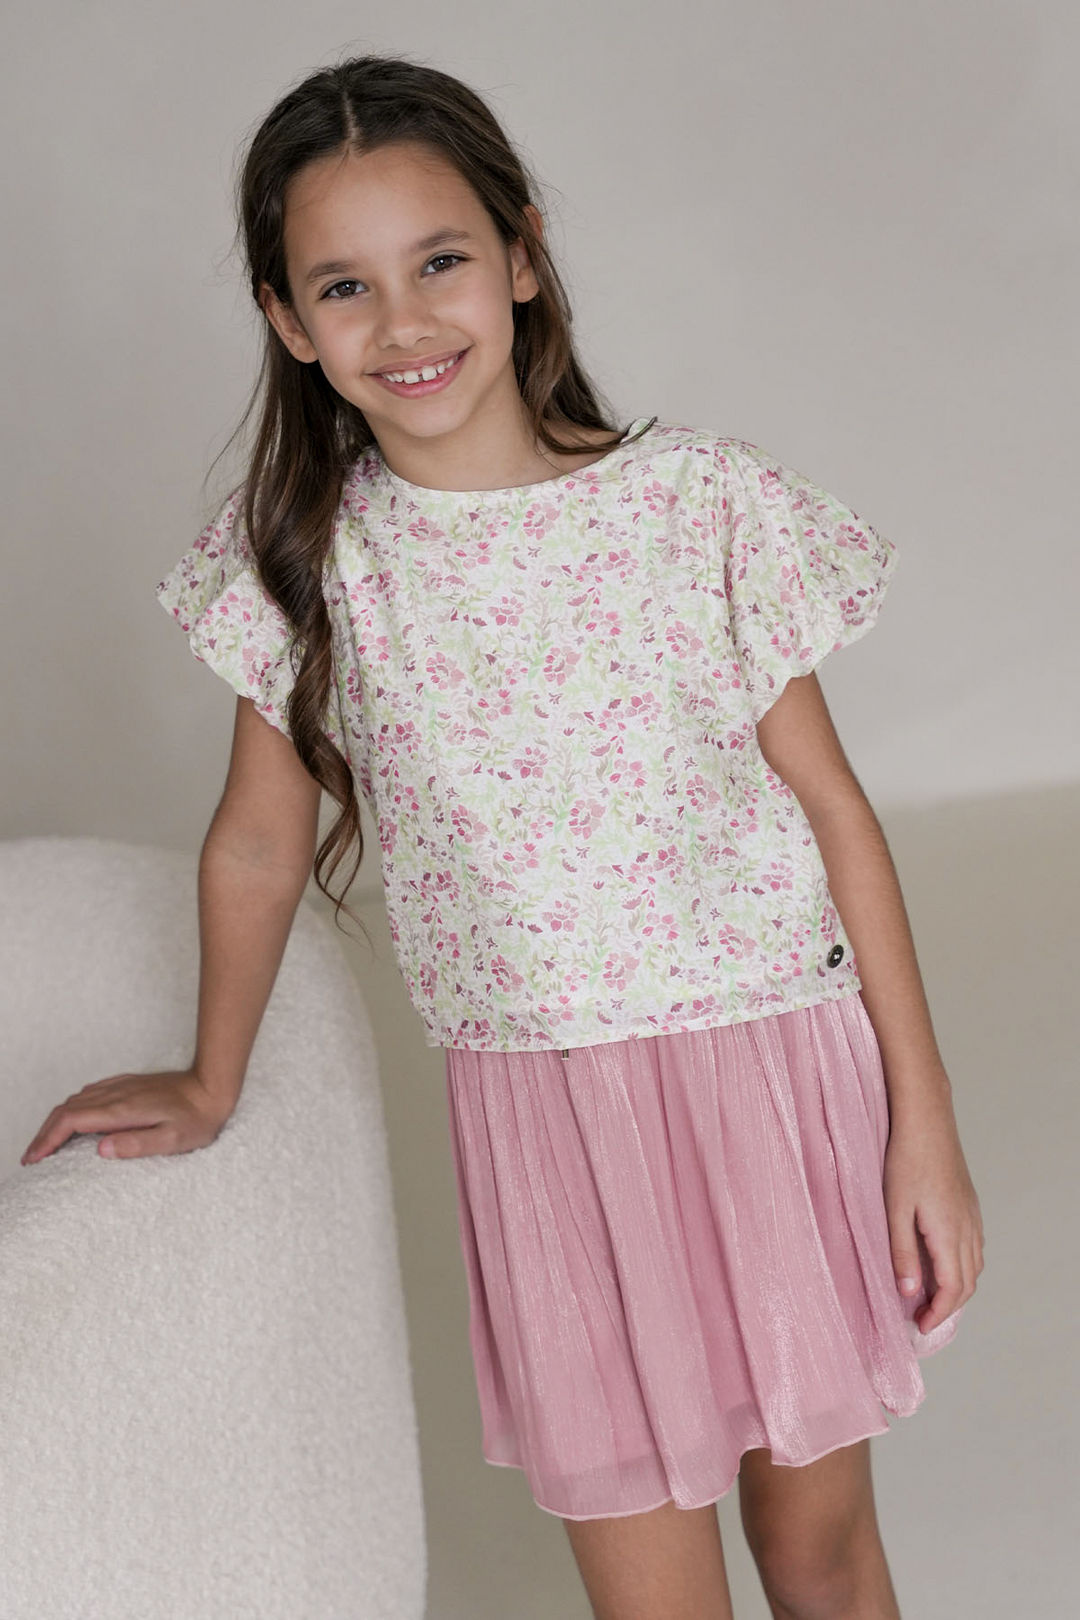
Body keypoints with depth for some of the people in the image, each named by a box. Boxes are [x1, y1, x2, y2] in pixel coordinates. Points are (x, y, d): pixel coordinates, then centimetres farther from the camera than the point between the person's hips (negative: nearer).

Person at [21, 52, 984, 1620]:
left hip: (775, 1071, 0)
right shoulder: (302, 551, -4)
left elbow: (836, 811, -3)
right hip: (544, 1119, 1)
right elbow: (259, 845, 10)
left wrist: (925, 1125, -3)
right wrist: (208, 1089, 21)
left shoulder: (702, 499, -8)